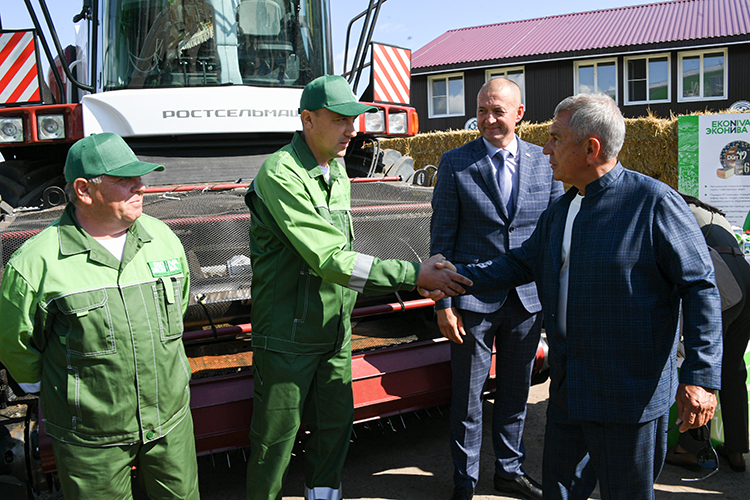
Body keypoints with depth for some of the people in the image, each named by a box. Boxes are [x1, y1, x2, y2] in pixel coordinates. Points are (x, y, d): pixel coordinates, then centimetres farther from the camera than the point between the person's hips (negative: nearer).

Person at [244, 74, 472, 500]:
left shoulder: (338, 174, 10)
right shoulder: (280, 174, -19)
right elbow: (328, 259, -26)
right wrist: (412, 275, -27)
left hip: (335, 331, 8)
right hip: (288, 336, -7)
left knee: (336, 425, 14)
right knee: (277, 437, 4)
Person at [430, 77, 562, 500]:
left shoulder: (544, 162, 3)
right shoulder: (456, 164, -4)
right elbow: (442, 237, -4)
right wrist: (443, 302, -8)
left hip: (528, 297, 3)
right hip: (474, 299, -2)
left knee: (516, 391, 16)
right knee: (467, 395, 8)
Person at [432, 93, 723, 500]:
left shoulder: (655, 203, -14)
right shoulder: (559, 211, 10)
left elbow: (701, 288, -13)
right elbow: (520, 264, 18)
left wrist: (701, 376, -18)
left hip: (629, 397, -7)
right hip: (567, 390, 7)